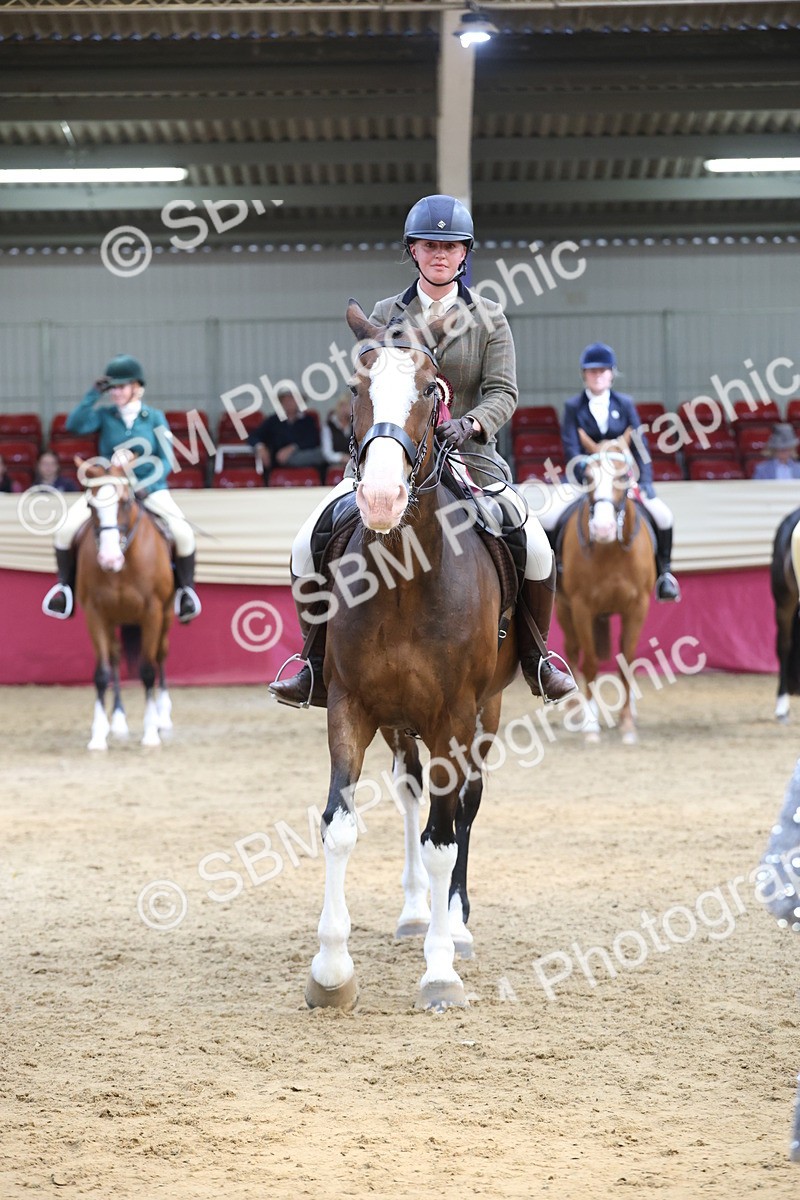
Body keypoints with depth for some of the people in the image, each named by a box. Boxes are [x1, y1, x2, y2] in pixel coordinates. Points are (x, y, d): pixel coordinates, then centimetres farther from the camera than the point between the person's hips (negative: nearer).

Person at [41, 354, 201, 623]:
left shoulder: (155, 418, 0)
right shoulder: (105, 415, 1)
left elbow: (165, 461, -2)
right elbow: (74, 425, -16)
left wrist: (146, 485, -17)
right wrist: (94, 395, -20)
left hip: (149, 487, -1)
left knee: (183, 533, -24)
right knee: (66, 528, -19)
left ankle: (185, 589, 1)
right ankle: (65, 586, 4)